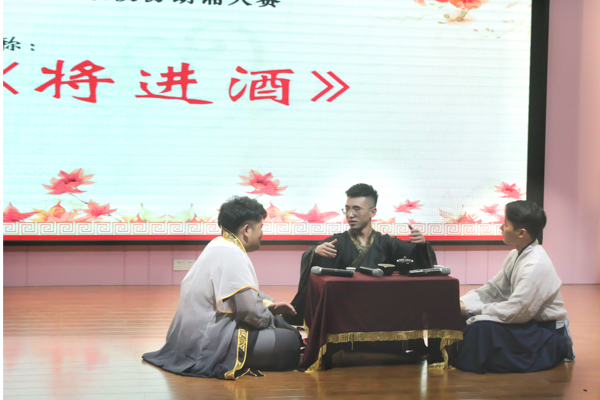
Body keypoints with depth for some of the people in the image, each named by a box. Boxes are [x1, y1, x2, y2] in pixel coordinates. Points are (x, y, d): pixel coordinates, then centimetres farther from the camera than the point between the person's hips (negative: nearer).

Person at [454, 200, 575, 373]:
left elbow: (514, 311, -27)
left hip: (546, 331, -8)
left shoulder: (536, 265, -26)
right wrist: (463, 303, -7)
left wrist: (470, 309, -21)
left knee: (483, 328, -27)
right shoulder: (516, 255, 4)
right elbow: (493, 289, 9)